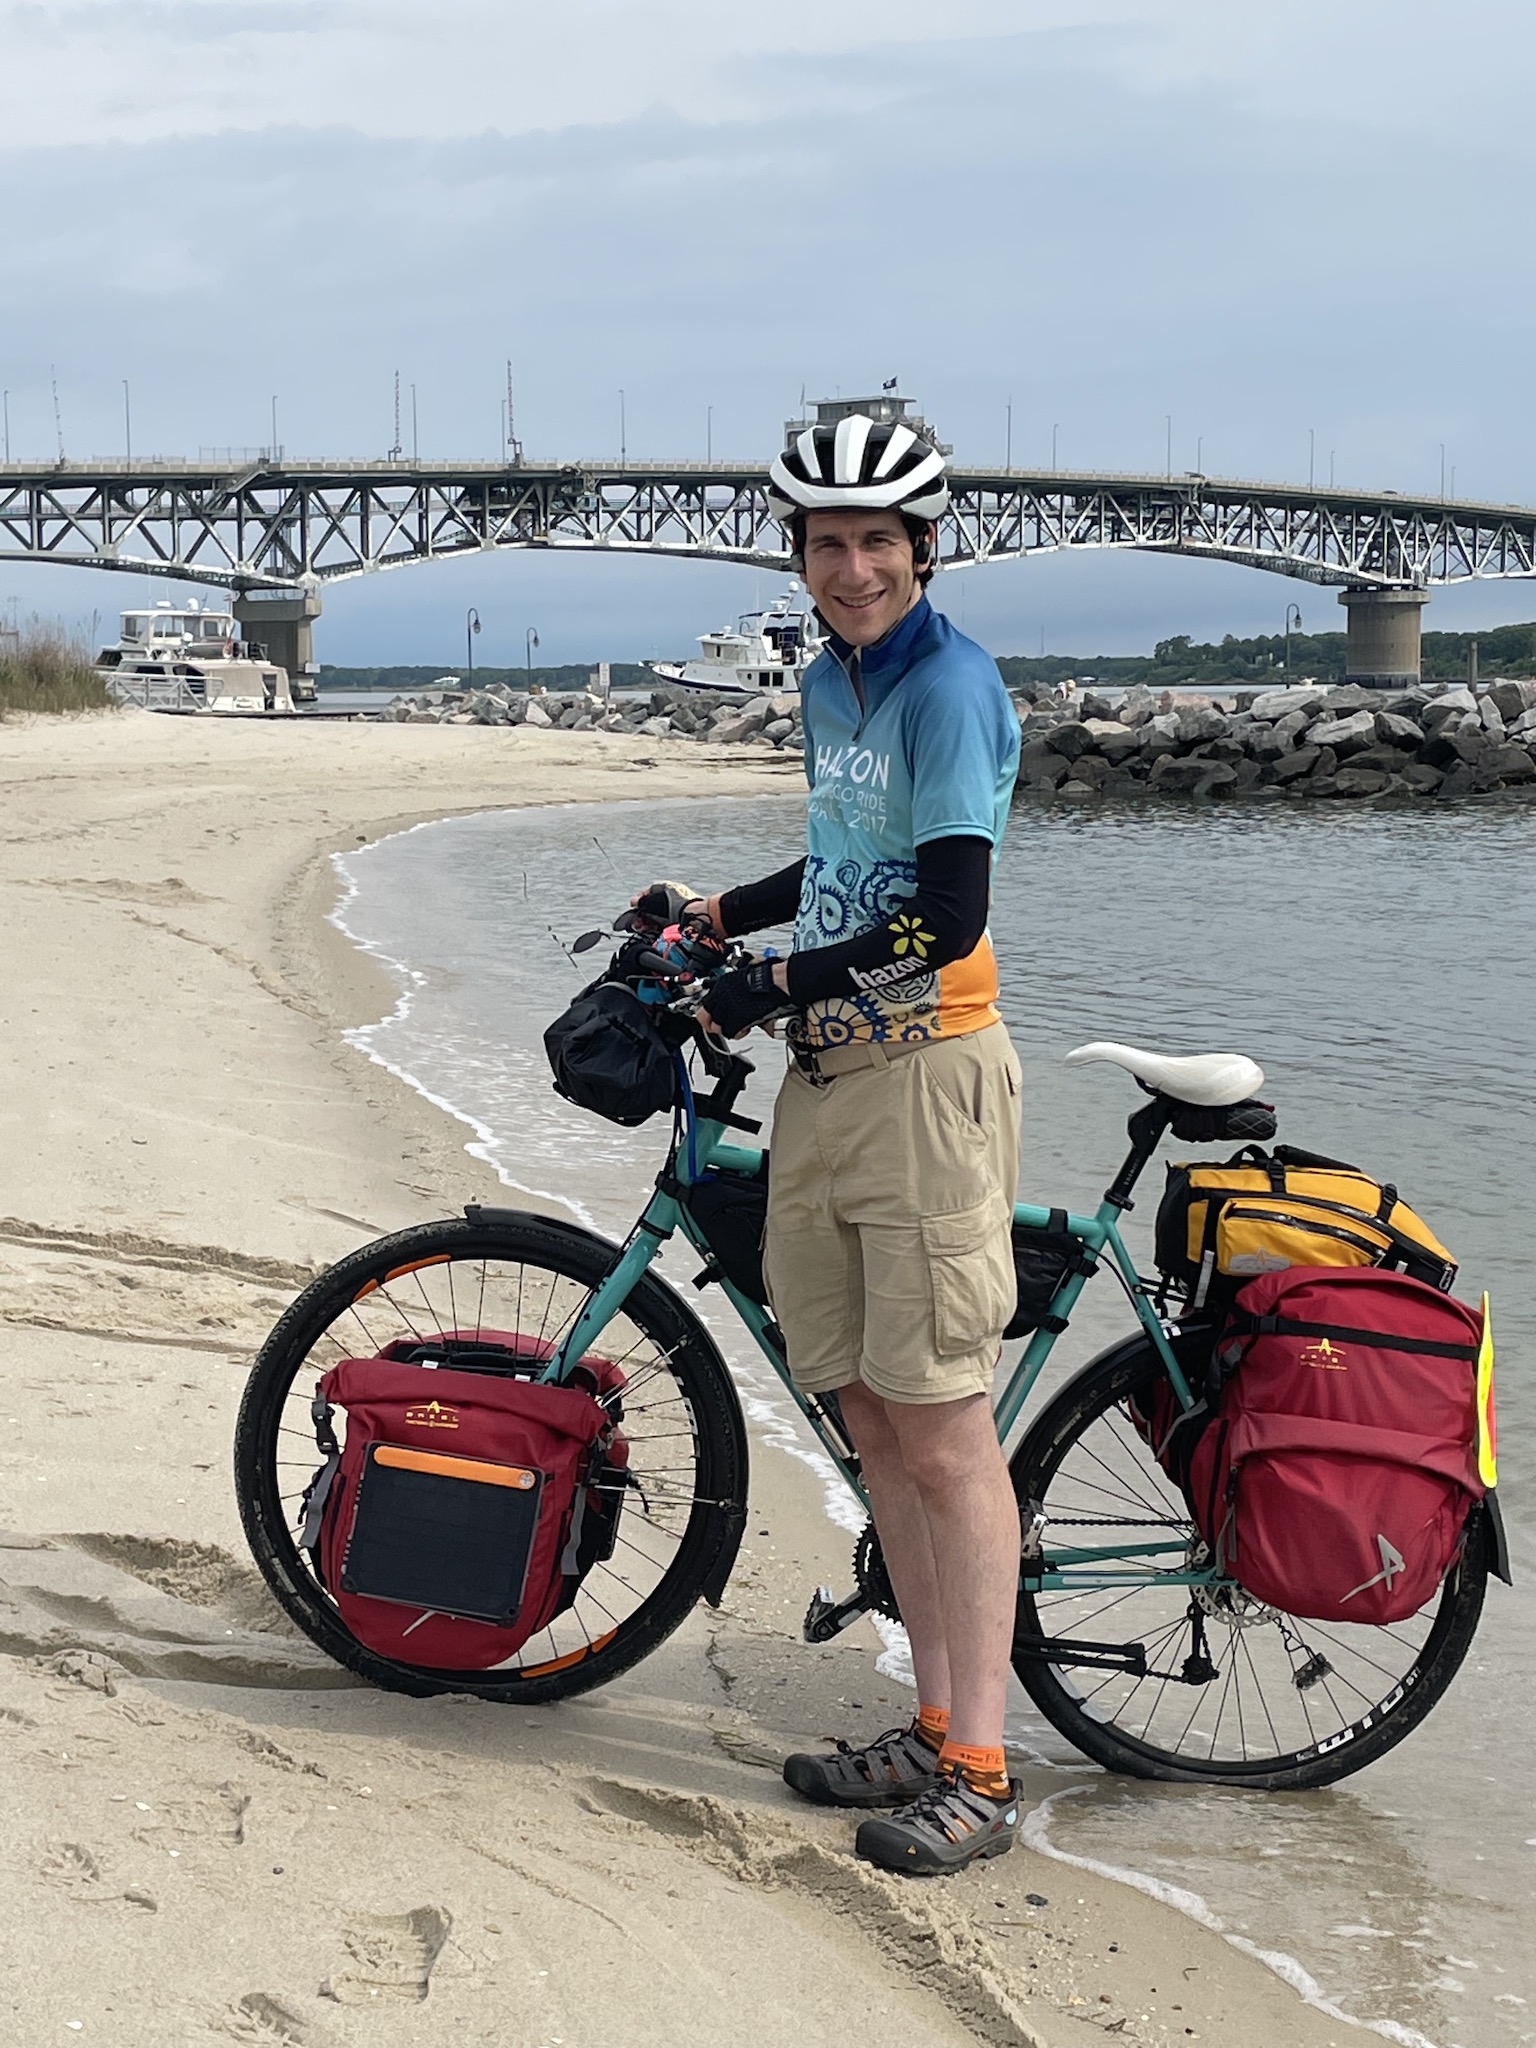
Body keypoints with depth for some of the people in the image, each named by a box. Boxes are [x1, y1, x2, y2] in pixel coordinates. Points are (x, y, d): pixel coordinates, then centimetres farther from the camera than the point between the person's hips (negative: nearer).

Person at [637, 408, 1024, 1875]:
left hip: (924, 1076, -9)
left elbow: (947, 918, -18)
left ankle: (979, 1775, 1)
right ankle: (933, 1731, 20)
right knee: (869, 1413, 10)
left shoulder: (949, 685, -11)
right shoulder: (829, 682, 16)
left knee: (942, 1431, -6)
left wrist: (782, 982, -16)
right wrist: (719, 910, 26)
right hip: (824, 1079, 9)